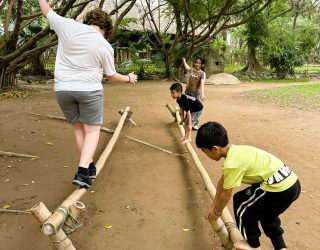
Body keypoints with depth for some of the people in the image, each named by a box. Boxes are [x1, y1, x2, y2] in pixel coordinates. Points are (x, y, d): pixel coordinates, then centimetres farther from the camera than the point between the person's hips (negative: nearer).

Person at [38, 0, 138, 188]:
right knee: (92, 130, 7)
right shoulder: (105, 47, -2)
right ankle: (83, 171, -7)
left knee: (79, 127, 17)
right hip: (89, 90, -3)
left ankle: (89, 166, 23)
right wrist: (129, 78, 26)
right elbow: (111, 75, 8)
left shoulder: (67, 26, -1)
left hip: (63, 89, 3)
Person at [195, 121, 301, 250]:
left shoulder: (232, 163, -19)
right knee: (266, 211, 32)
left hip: (280, 189, -9)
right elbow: (223, 181, 20)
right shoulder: (236, 151, 10)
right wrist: (213, 206, 28)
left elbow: (225, 195, -5)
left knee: (241, 202, 10)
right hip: (292, 183, 9)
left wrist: (217, 212, 15)